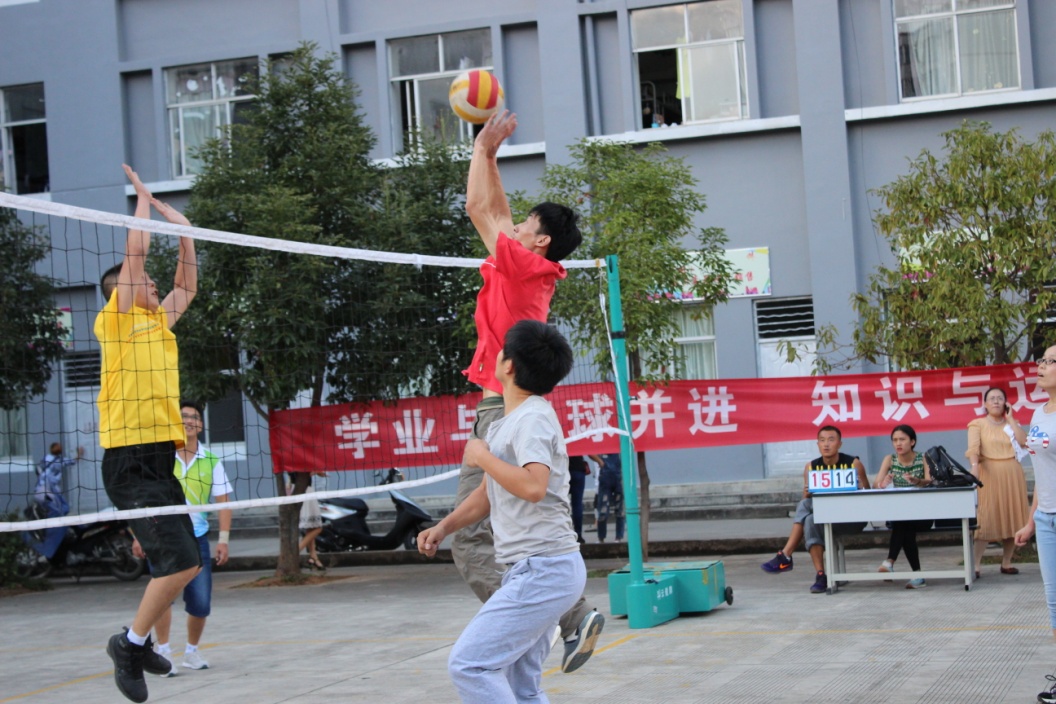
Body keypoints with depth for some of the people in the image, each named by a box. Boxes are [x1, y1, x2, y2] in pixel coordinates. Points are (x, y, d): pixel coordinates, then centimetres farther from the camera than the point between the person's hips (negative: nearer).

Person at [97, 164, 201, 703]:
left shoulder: (158, 323, 18)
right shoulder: (116, 320, -3)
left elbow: (187, 286, 30)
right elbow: (134, 251, -8)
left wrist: (184, 232, 21)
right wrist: (144, 197, 3)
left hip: (159, 457, 9)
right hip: (131, 460, -8)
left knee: (183, 562, 10)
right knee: (181, 562, -16)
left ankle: (138, 643, 23)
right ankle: (131, 642, 0)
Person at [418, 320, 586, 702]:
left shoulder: (532, 419, -14)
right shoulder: (507, 424, 17)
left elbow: (533, 487, -29)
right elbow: (490, 492, 27)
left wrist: (482, 457, -15)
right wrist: (443, 528, 14)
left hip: (543, 569, -10)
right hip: (529, 569, 10)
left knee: (469, 663, -16)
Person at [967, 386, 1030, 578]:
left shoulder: (1011, 424, 13)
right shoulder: (978, 424, 1)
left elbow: (1024, 441, -5)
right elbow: (973, 448, -15)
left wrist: (1010, 419, -1)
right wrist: (974, 466, -33)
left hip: (1012, 475, 4)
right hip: (990, 475, -4)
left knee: (1011, 519, 5)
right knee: (986, 520, -9)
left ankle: (1006, 563, 14)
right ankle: (976, 565, -9)